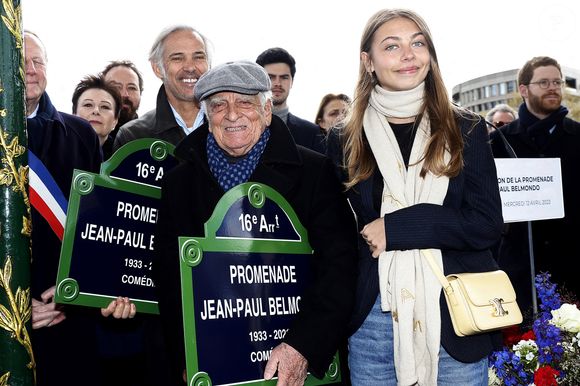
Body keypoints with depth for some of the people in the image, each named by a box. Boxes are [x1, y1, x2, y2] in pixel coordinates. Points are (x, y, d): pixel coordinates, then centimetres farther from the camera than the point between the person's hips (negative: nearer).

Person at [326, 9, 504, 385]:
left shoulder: (466, 130, 2)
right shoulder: (346, 141, 4)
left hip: (455, 313, 0)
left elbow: (487, 224, -6)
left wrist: (394, 227, -14)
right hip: (373, 319, 0)